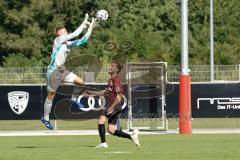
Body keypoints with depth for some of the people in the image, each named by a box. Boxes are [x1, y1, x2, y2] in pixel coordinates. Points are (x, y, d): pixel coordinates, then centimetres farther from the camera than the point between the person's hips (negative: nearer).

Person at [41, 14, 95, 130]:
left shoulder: (68, 43, 11)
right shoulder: (58, 40, -11)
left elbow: (82, 41, 8)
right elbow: (75, 34, -19)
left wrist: (90, 28, 1)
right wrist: (84, 23, -12)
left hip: (62, 71, 7)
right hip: (53, 71, -7)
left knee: (80, 82, -2)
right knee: (51, 95, 1)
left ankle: (74, 99, 25)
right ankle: (45, 119, 13)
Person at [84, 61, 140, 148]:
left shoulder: (116, 80, -12)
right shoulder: (111, 80, 18)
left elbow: (119, 96, -19)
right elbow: (105, 92, 30)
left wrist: (111, 107, -25)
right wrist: (91, 93, 30)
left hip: (115, 105, -9)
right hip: (111, 105, 9)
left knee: (101, 121, -17)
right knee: (111, 130, 6)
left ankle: (103, 143, -17)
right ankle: (131, 136, 9)